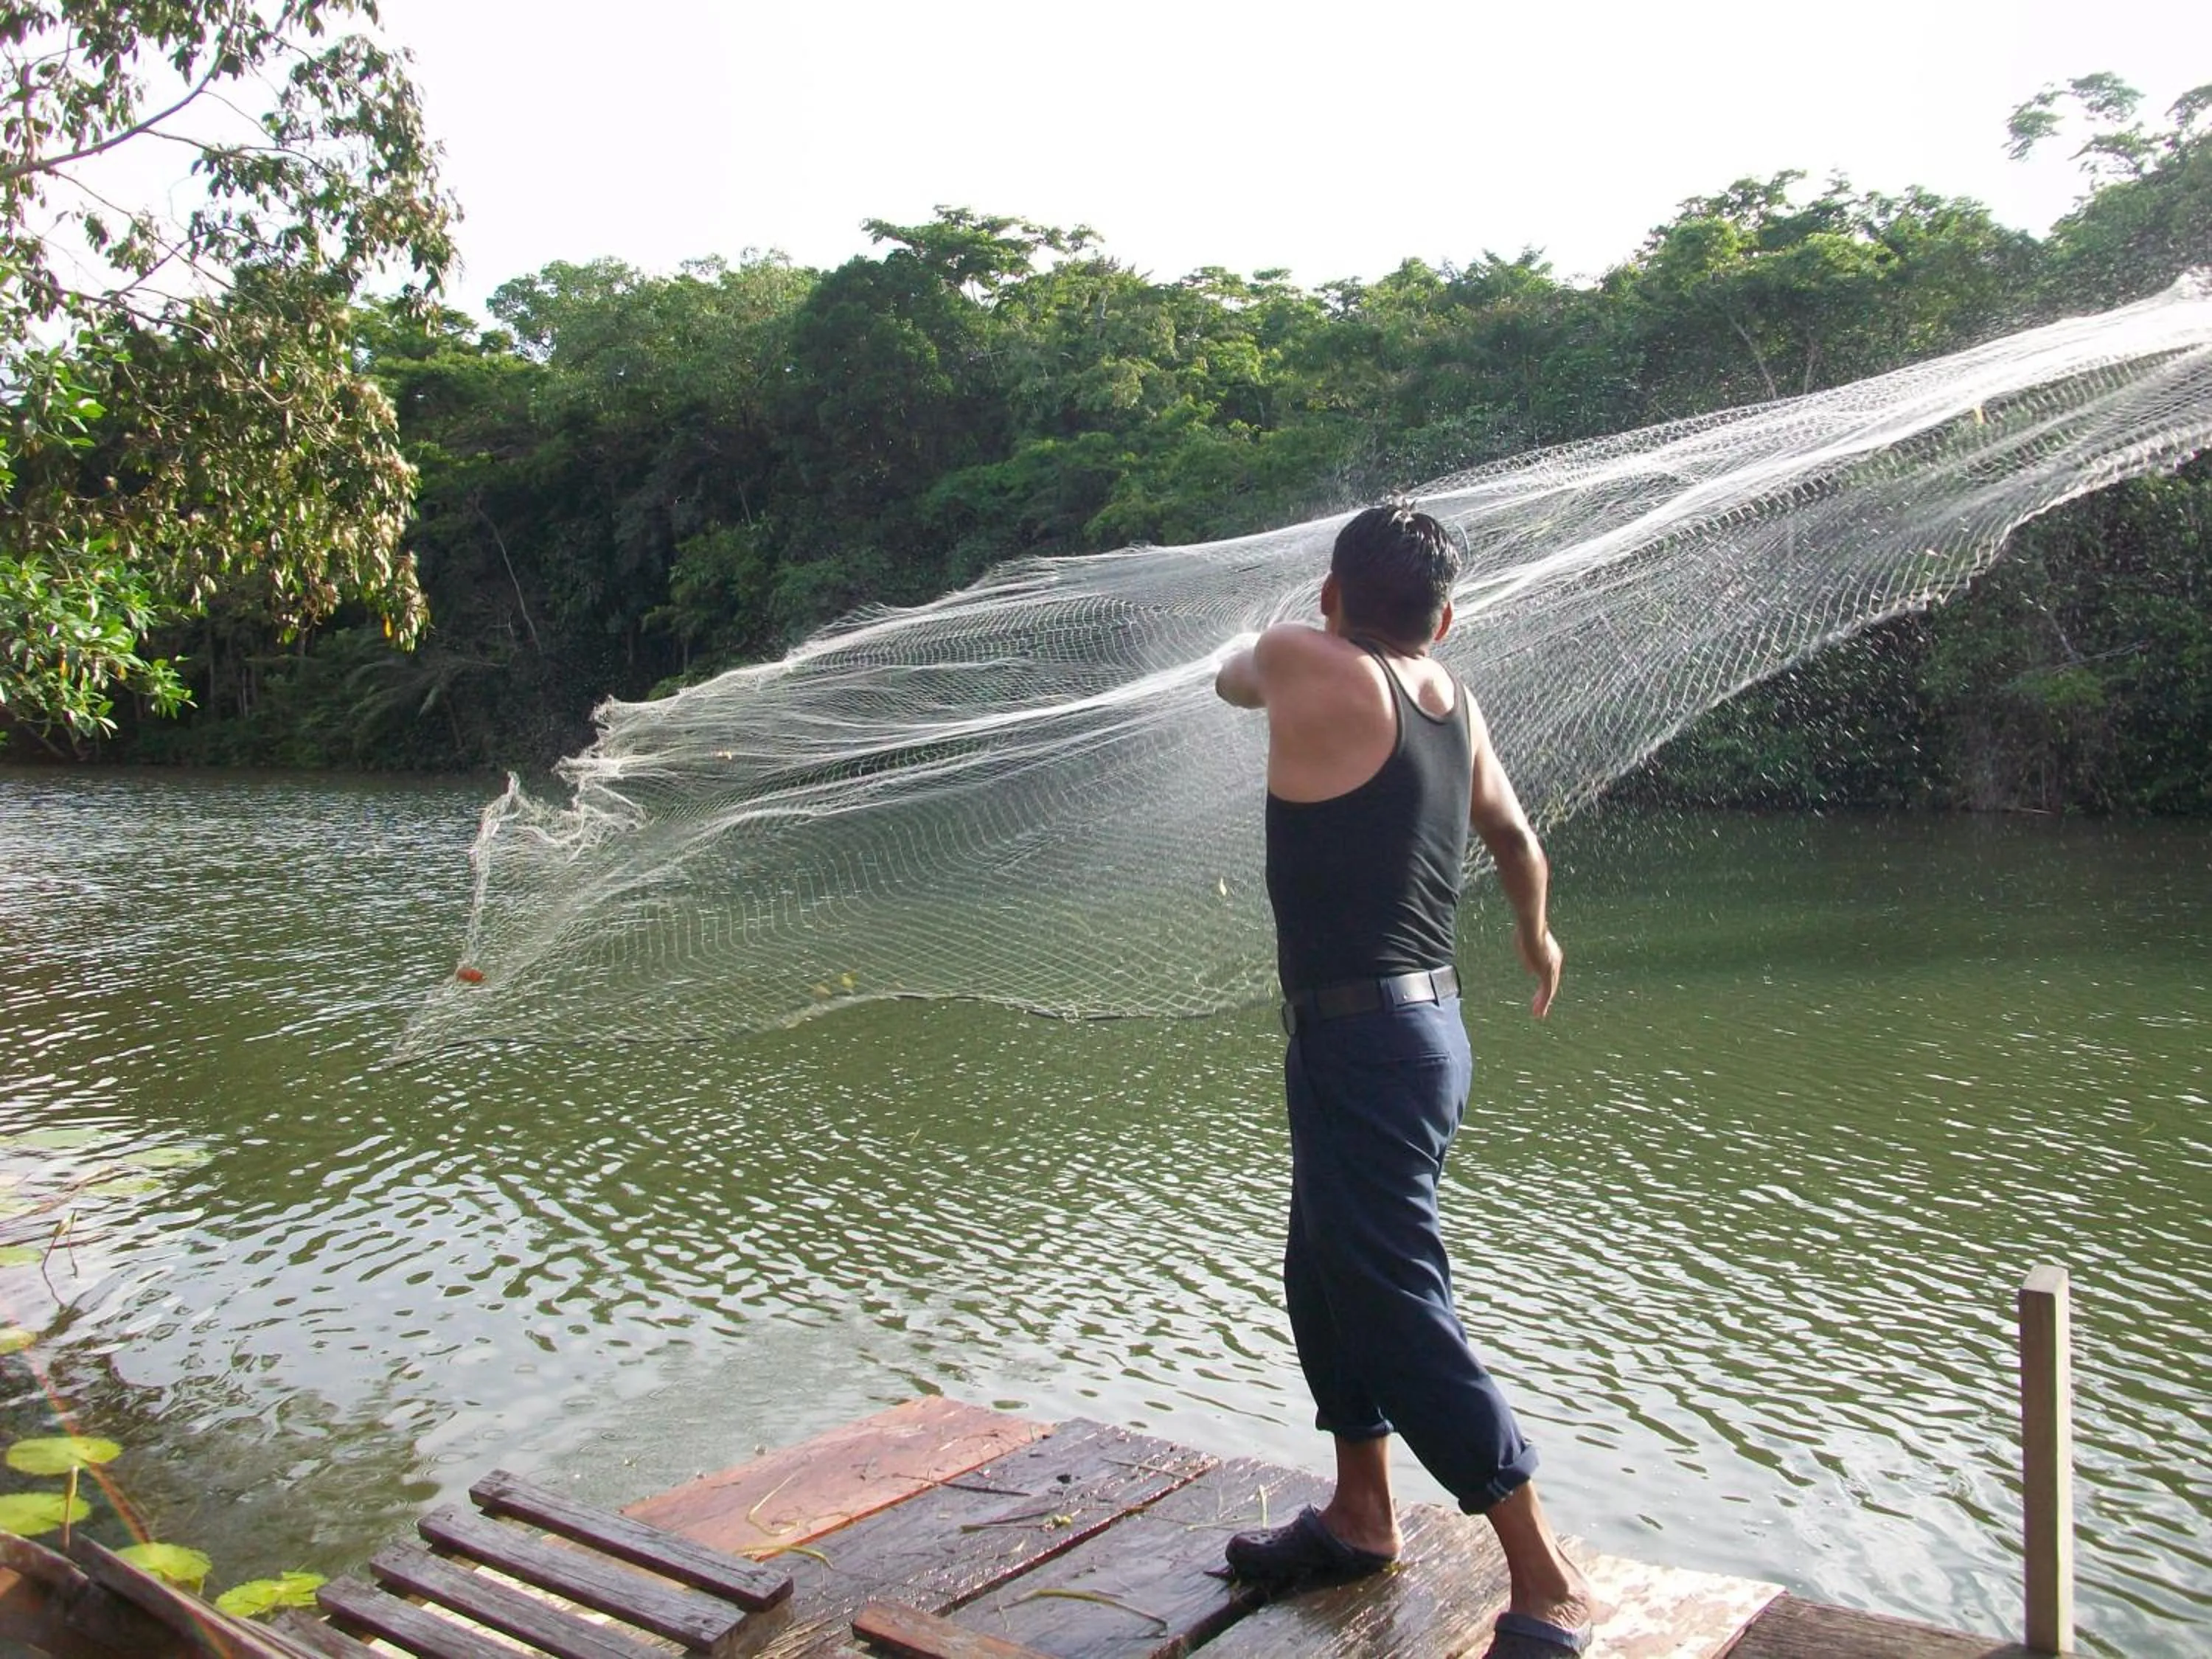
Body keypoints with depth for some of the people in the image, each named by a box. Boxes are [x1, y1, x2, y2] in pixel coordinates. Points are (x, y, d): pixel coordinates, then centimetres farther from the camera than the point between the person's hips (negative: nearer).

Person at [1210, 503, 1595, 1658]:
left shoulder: (1309, 665, -14)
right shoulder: (1450, 701, 8)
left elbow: (1233, 678, 10)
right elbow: (1515, 836, 23)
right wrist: (1535, 934, 41)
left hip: (1361, 1041, -9)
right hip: (1422, 1025, 9)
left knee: (1396, 1311, -4)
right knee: (1326, 1280, 21)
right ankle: (1361, 1519, 35)